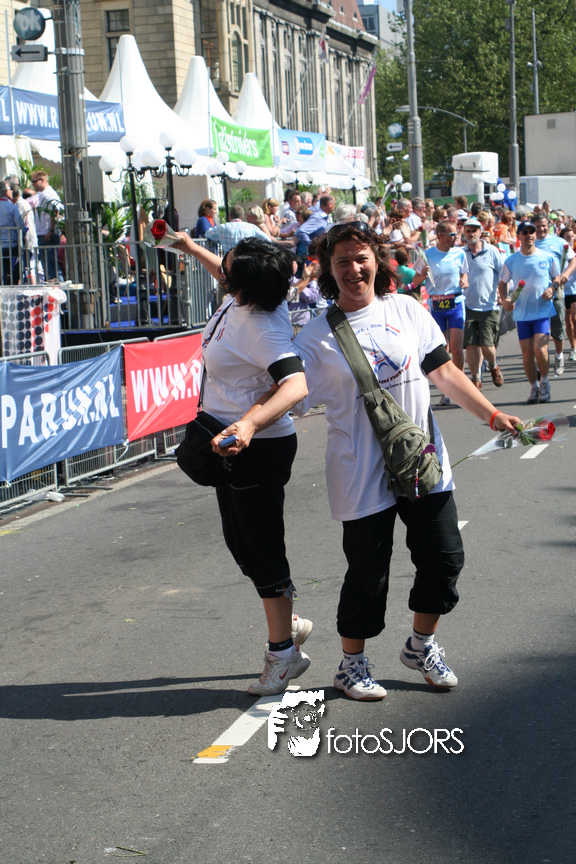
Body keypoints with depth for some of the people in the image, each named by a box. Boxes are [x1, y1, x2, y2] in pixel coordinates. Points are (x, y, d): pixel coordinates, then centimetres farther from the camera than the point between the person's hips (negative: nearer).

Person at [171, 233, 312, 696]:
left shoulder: (262, 327, -30)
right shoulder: (241, 295, -3)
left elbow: (296, 385, -44)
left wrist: (249, 424, -58)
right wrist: (192, 247, 36)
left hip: (260, 446, -10)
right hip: (232, 440, 10)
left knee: (261, 547, -2)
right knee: (241, 542, 19)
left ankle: (284, 652, 9)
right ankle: (288, 622, 34)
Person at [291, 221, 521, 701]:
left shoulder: (407, 310, 4)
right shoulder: (317, 335, -5)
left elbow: (444, 372, 8)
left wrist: (492, 414, 2)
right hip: (362, 472, -4)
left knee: (444, 557, 6)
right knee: (368, 573, 2)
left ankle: (422, 644, 31)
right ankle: (352, 664, 23)